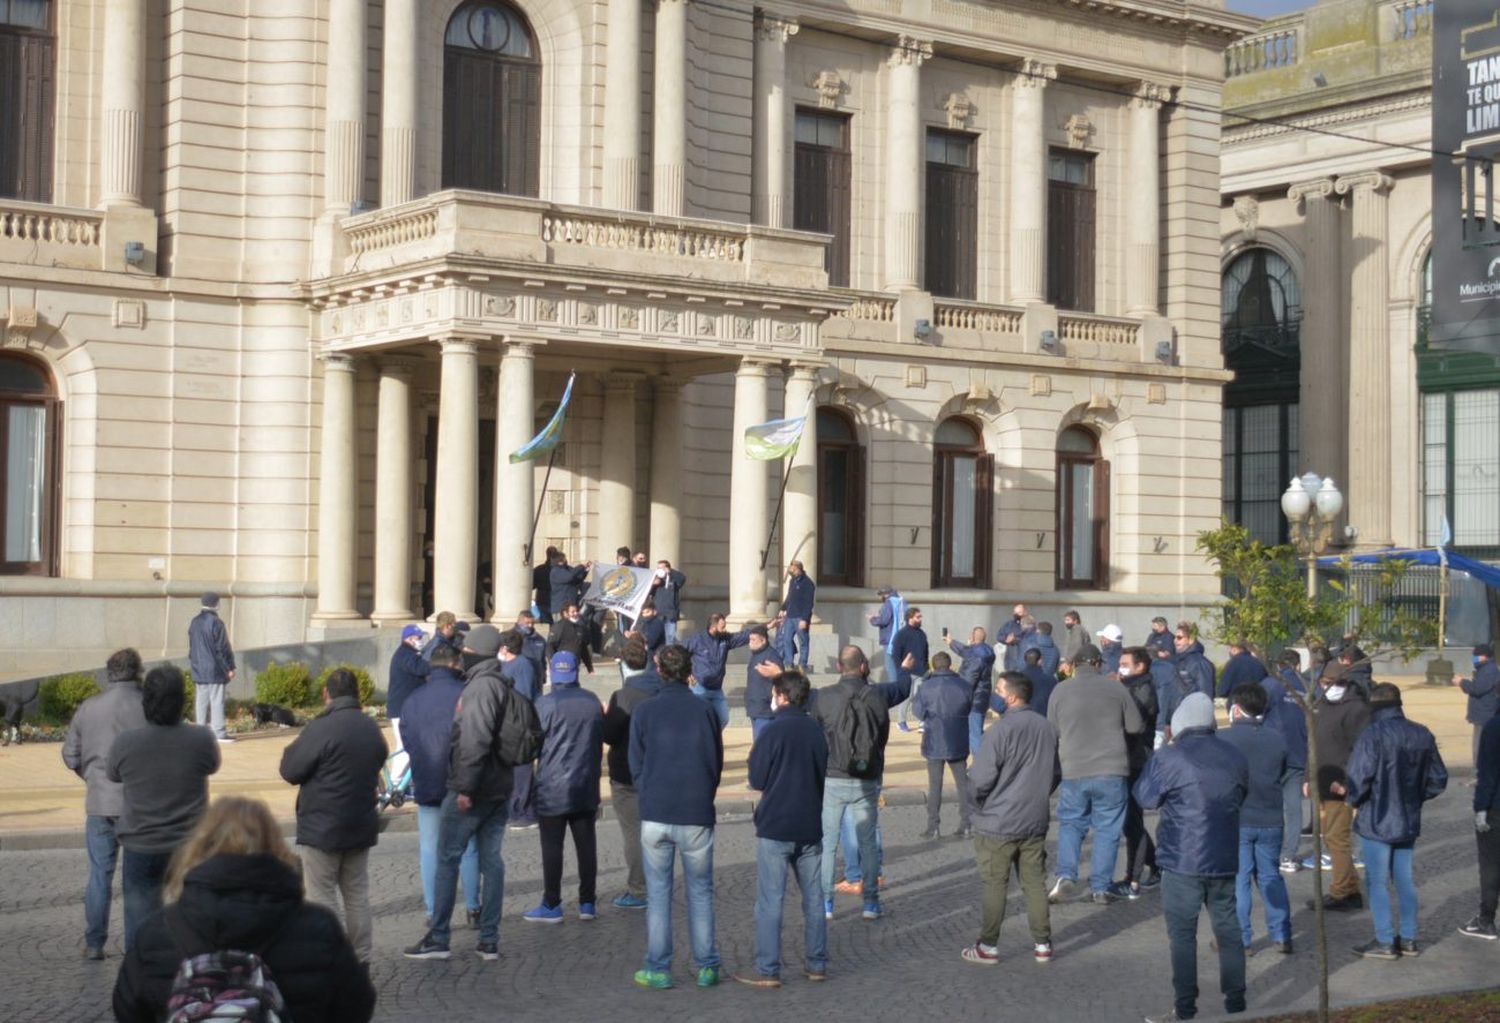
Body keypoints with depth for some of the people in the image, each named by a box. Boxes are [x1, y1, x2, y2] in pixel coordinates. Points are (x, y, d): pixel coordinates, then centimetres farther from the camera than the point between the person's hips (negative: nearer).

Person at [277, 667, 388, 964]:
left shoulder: (321, 728, -18)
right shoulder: (372, 729, 5)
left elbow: (290, 771, -13)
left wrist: (292, 750, 5)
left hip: (321, 828, -7)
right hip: (361, 827, 7)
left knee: (322, 896, 0)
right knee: (357, 895, 14)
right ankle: (362, 959, 18)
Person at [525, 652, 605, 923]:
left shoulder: (545, 704, -13)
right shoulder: (592, 702, 4)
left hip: (553, 788, -5)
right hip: (586, 787, 5)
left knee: (552, 847, 1)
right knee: (586, 844, 8)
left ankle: (551, 905, 4)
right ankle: (587, 903, 13)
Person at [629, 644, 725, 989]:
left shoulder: (644, 710, -3)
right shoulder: (704, 709, -2)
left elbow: (636, 764, 4)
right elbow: (717, 762, 6)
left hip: (655, 816, 0)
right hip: (698, 815, 0)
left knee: (658, 893, 7)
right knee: (700, 892, 10)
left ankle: (658, 969, 8)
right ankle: (707, 967, 12)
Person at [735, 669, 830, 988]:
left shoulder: (773, 731, -13)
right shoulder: (816, 731, 4)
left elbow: (757, 781, -9)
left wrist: (753, 758, 9)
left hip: (775, 827, -5)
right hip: (810, 827, 5)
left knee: (770, 901, -1)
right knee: (814, 897, 12)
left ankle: (768, 970, -2)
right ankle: (817, 964, 18)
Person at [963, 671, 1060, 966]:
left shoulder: (1001, 730, -19)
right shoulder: (1048, 728, 2)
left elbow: (982, 779, -19)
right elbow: (1057, 774, 13)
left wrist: (979, 802, 1)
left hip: (998, 823, -6)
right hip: (1036, 821, 6)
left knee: (994, 886, 4)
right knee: (1035, 883, 12)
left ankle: (988, 946, 10)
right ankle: (1042, 944, 15)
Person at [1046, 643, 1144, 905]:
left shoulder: (1060, 692, 0)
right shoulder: (1115, 689, -2)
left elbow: (1053, 733, 8)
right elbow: (1136, 726, 4)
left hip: (1073, 772, 1)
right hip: (1111, 771, -1)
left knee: (1070, 823, 15)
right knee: (1107, 829, 8)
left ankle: (1066, 875, -3)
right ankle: (1101, 888, 8)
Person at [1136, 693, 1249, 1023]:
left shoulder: (1167, 758, -13)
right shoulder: (1235, 757, 4)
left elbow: (1146, 798, -2)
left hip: (1182, 862, -5)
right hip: (1225, 860, 5)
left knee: (1182, 935, 2)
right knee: (1229, 931, 14)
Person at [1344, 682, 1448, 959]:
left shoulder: (1372, 736, -18)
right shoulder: (1422, 736, 3)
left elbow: (1358, 778, -22)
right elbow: (1438, 779, 9)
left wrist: (1354, 801, -4)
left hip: (1376, 821, -6)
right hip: (1409, 821, 6)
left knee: (1377, 881, 3)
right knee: (1404, 879, 15)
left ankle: (1385, 941, 6)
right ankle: (1408, 939, 20)